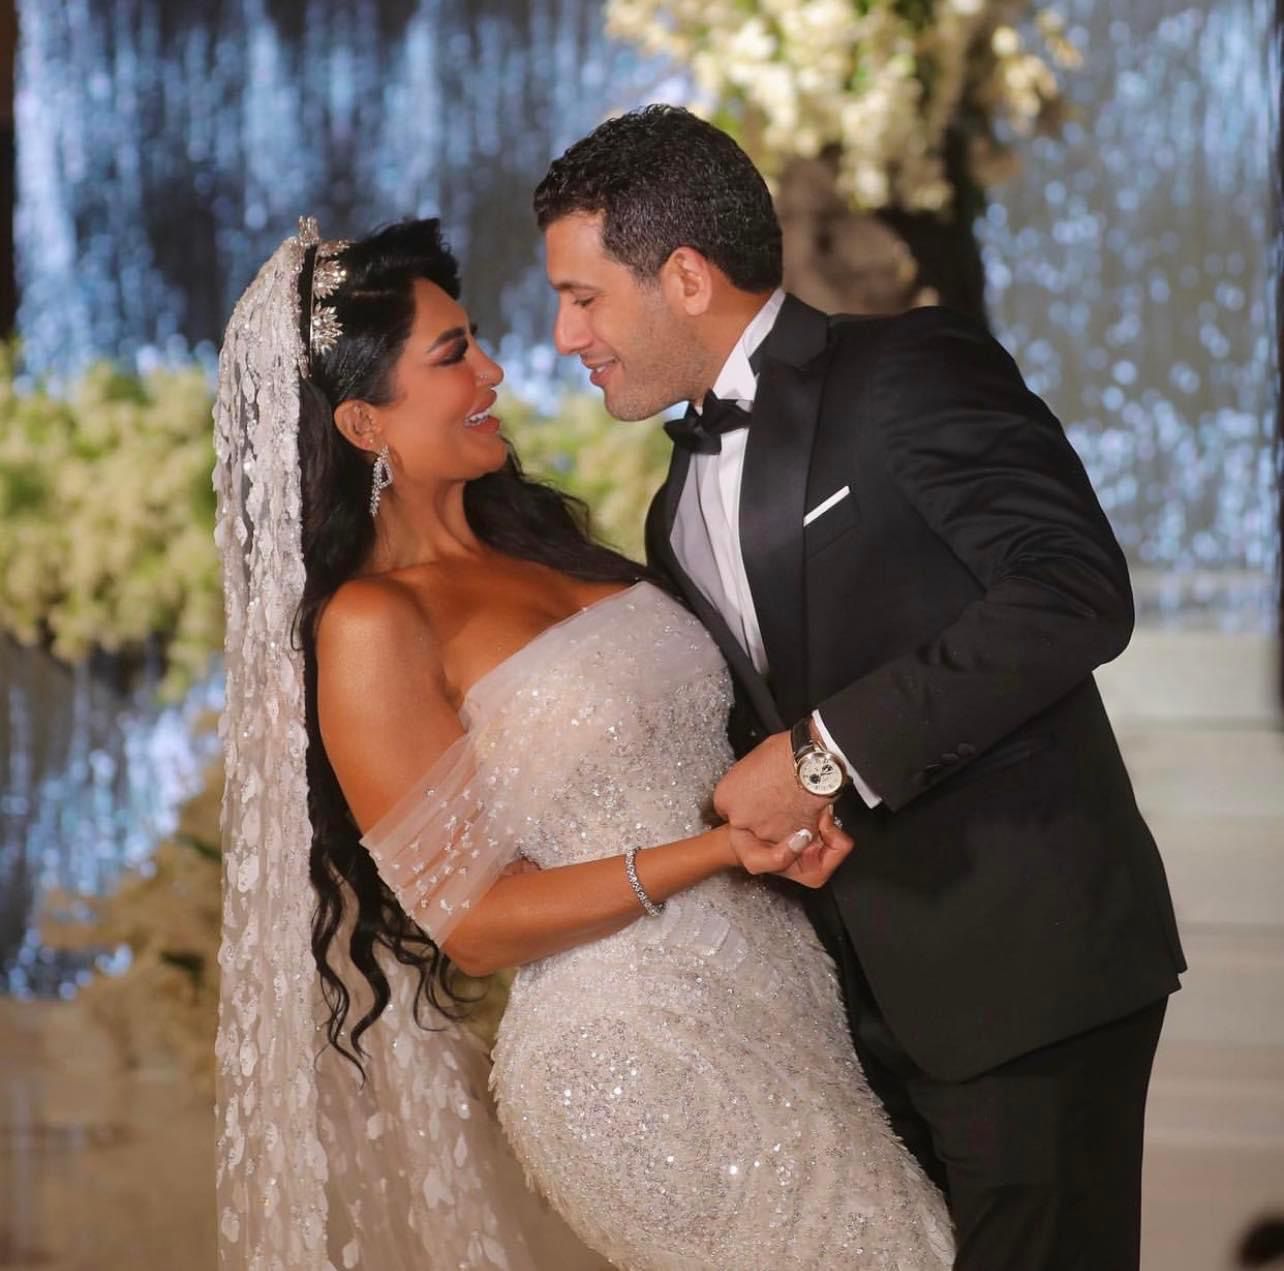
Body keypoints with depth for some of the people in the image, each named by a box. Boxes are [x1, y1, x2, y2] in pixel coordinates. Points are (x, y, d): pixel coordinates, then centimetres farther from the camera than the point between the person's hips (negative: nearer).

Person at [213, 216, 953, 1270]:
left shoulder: (539, 538, 12)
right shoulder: (370, 627, -11)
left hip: (781, 983, 7)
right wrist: (720, 850, -17)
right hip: (637, 1053, -7)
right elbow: (472, 922, -12)